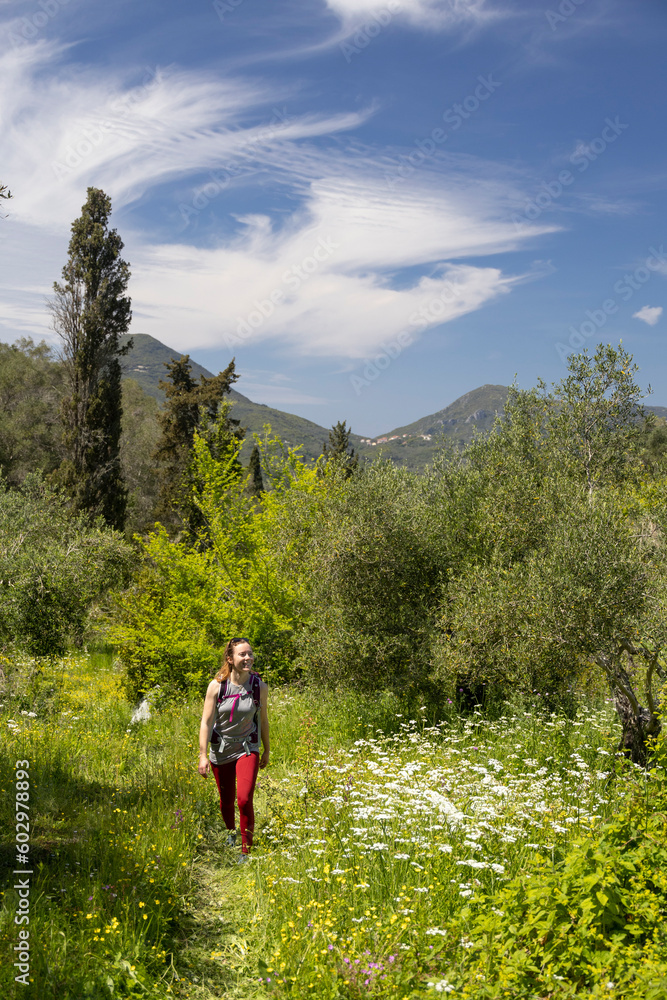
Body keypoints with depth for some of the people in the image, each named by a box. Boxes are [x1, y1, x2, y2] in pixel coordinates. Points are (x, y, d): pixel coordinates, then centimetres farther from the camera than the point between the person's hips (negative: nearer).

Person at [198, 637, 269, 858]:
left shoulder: (260, 686, -11)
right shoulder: (217, 686, -15)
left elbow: (263, 720, 3)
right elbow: (206, 721, -10)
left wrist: (266, 751, 12)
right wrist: (203, 755, -13)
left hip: (247, 749, 0)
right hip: (221, 750, 1)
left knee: (245, 800, -15)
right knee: (226, 800, 15)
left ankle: (246, 851, 1)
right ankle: (230, 833, 46)